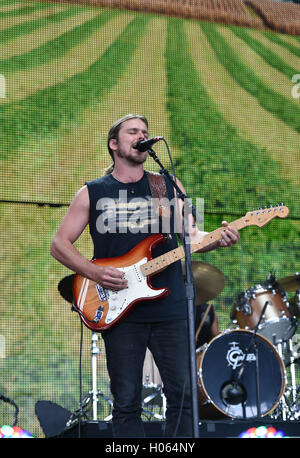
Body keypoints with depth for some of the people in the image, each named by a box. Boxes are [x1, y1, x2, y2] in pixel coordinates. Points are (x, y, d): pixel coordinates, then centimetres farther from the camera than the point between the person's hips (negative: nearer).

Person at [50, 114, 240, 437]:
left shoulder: (168, 186, 12)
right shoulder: (92, 193, 8)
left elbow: (191, 234, 10)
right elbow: (59, 244, 7)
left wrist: (217, 239, -13)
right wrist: (95, 272, -9)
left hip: (170, 307, 1)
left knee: (182, 394, -1)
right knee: (126, 403, 1)